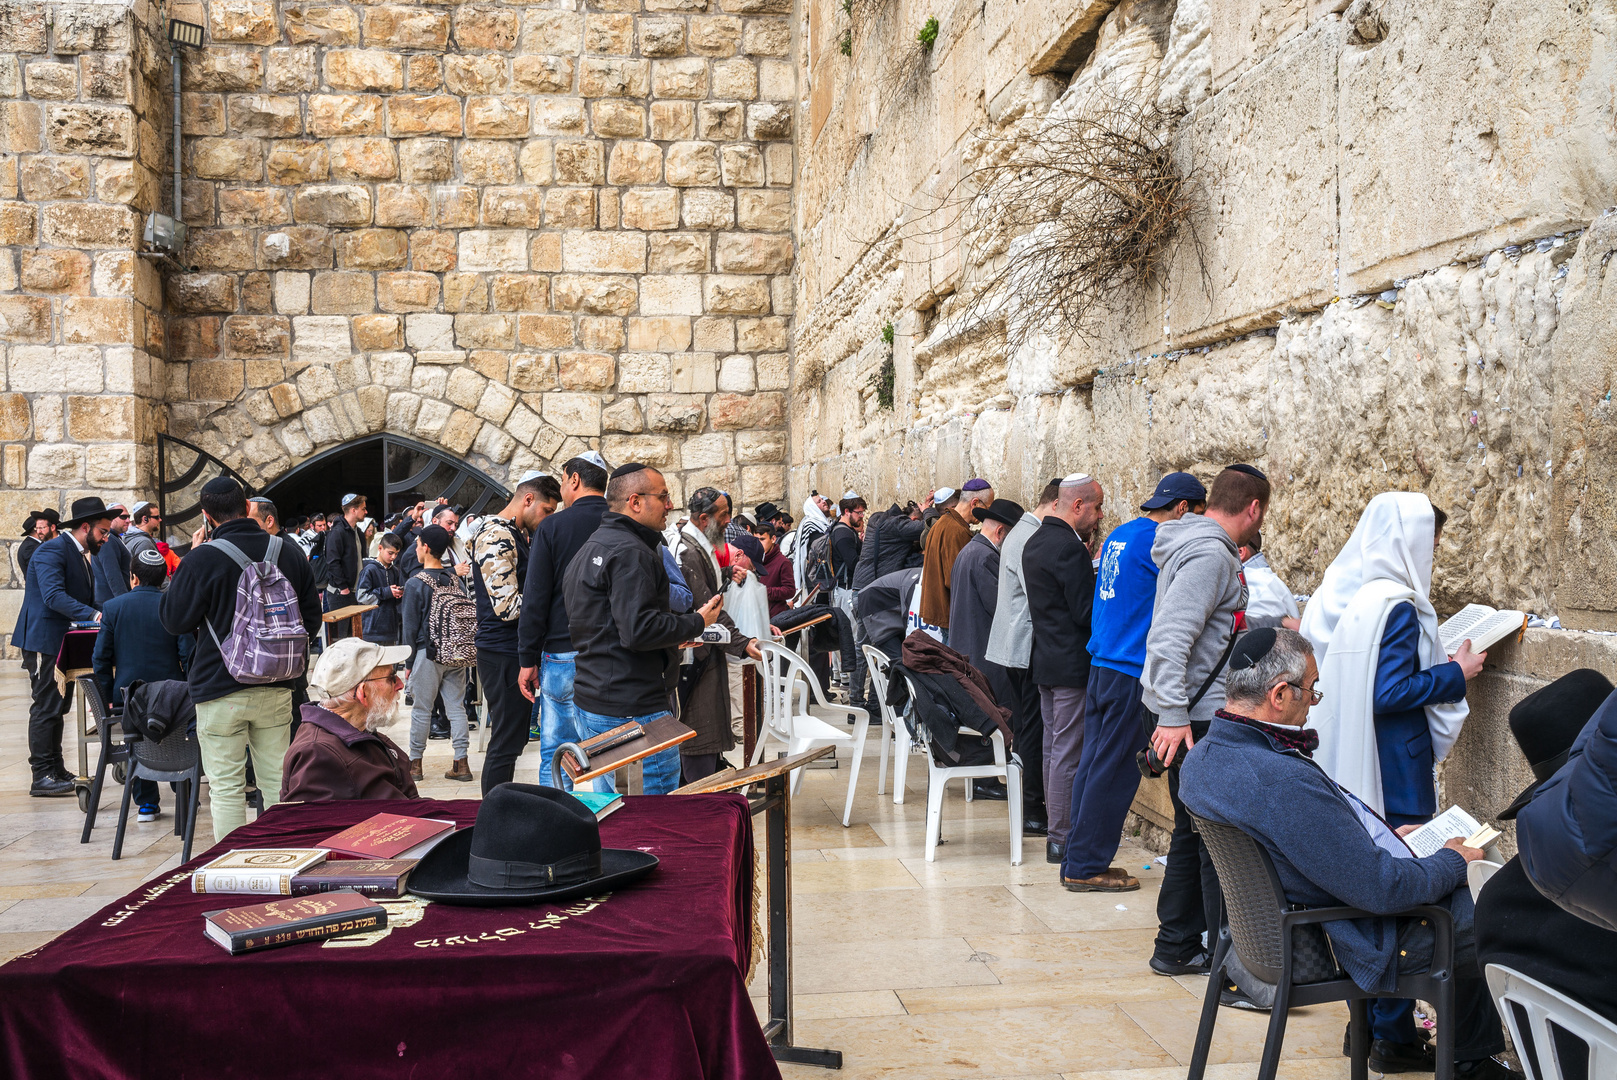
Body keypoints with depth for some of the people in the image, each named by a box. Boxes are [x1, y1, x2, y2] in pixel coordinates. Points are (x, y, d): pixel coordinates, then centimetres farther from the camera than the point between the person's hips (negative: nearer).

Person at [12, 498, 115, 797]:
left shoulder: (82, 554, 15)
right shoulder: (52, 550, -16)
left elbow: (84, 598, 19)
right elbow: (54, 596, -29)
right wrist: (93, 615, -36)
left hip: (65, 642, 10)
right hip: (45, 640, -10)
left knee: (58, 706, 14)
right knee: (46, 707, -7)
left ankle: (56, 771, 21)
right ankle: (42, 777, -4)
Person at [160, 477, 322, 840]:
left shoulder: (201, 559, -12)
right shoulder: (290, 554, 1)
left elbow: (174, 620, -5)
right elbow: (312, 620, 8)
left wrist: (174, 580, 9)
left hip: (220, 691, -4)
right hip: (276, 688, 4)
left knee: (226, 787, 3)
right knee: (277, 782, 13)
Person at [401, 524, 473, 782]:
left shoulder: (416, 583, -9)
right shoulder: (457, 581, 4)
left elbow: (410, 627, -7)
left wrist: (409, 662, -1)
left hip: (427, 654, -4)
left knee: (421, 710, 5)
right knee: (456, 707, 7)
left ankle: (415, 763, 13)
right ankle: (461, 763, 6)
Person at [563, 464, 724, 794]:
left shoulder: (590, 548, 19)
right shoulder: (629, 552, -16)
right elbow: (639, 630, -25)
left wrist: (669, 639, 19)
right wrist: (696, 623, -11)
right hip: (633, 710, -11)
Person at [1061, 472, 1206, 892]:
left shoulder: (1119, 535, 14)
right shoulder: (1159, 541, -13)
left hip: (1102, 664, 9)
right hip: (1132, 672, -9)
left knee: (1093, 762, 12)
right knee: (1114, 770, -2)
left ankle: (1077, 859, 19)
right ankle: (1085, 867, 3)